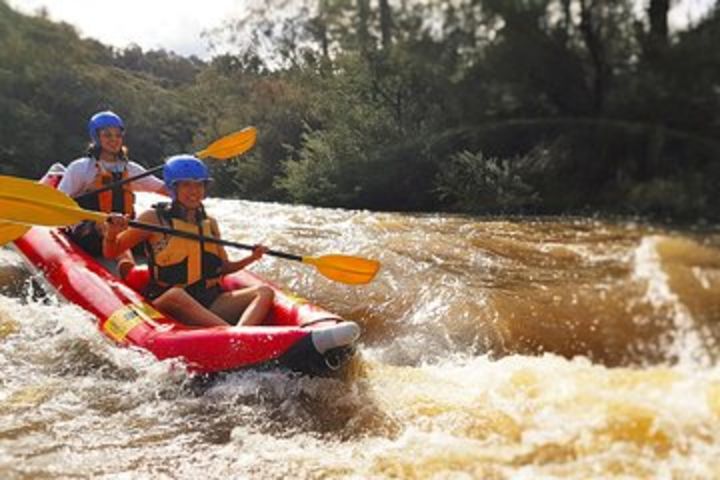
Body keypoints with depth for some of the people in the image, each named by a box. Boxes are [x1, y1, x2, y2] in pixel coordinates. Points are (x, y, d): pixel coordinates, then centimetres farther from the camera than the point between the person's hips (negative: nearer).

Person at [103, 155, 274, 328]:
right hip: (167, 305, -4)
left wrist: (251, 258, 2)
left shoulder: (210, 223, 14)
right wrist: (112, 233, -21)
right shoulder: (154, 219, 1)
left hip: (210, 304, 5)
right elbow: (110, 253, 2)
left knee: (264, 292, -16)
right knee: (176, 294, -38)